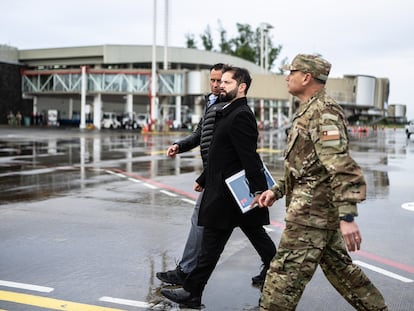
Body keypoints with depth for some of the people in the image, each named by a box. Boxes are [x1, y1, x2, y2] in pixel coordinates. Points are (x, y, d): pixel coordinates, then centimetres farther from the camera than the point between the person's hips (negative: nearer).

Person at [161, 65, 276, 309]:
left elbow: (250, 157, -23)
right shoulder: (229, 113, 15)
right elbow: (218, 155, 20)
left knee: (211, 245, -1)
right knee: (257, 235, 15)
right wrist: (203, 179, 21)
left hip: (228, 193, -10)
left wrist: (258, 190, -26)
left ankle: (192, 293, 9)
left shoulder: (240, 116, -16)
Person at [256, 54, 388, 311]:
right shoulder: (309, 112, 16)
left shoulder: (323, 112, -16)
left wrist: (347, 217, -29)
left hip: (312, 211, -11)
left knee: (285, 274, -5)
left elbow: (342, 167, -24)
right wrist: (277, 190, 18)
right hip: (322, 210, 11)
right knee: (338, 267, 19)